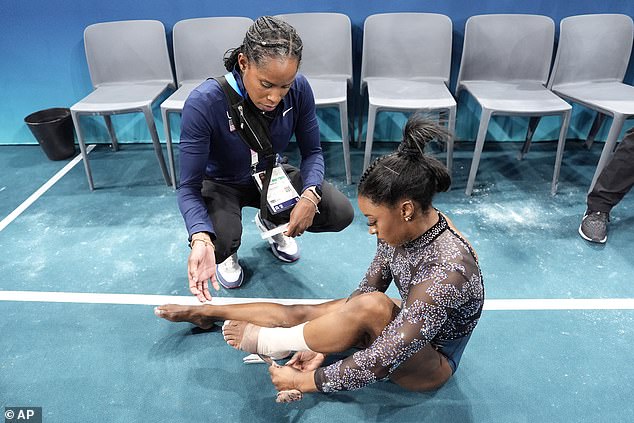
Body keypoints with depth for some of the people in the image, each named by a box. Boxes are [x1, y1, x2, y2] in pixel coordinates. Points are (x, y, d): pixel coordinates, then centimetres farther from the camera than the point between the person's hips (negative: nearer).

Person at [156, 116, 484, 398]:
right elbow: (368, 287, -6)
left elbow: (383, 359, -36)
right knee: (299, 313, -2)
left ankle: (265, 341, -12)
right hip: (404, 324, 7)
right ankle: (205, 312, 18)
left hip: (431, 362, -6)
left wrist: (306, 380, -25)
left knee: (371, 308, -37)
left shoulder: (446, 274, -39)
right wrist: (323, 345, -10)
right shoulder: (408, 226, -14)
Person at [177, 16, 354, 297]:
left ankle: (271, 223, 18)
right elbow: (189, 187, -29)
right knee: (221, 240, -35)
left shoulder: (299, 90, -23)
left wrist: (310, 195, -32)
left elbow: (312, 152, -10)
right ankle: (226, 254, 9)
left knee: (341, 213, -13)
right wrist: (201, 240, -49)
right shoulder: (203, 103, -34)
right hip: (221, 183, -3)